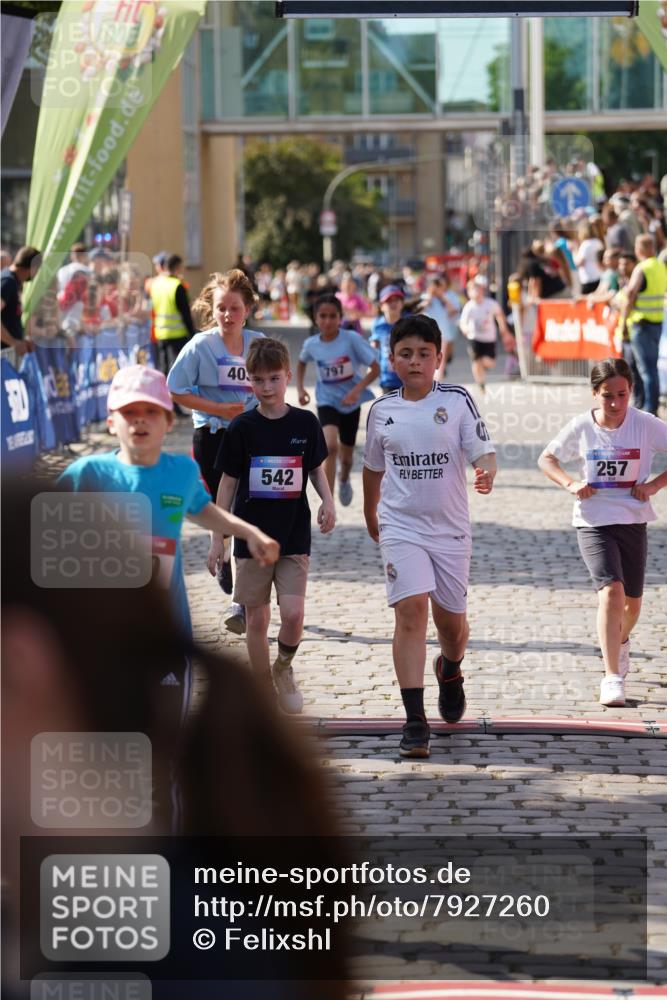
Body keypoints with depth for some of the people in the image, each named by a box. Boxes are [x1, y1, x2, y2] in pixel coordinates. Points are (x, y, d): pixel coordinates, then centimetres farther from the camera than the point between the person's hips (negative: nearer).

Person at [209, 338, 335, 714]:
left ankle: (284, 668, 17)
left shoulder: (305, 423, -1)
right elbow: (228, 483, 3)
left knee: (293, 613, -12)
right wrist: (218, 539, 3)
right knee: (257, 619, 4)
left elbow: (317, 469, 12)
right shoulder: (242, 428, -3)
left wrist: (328, 500, -8)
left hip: (294, 535, 0)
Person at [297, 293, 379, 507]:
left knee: (346, 455, 17)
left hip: (350, 402, 0)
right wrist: (300, 389, 1)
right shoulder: (311, 344, -9)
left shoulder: (352, 339, -18)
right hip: (327, 401, 0)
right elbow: (301, 363, 15)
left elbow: (375, 368, -15)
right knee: (330, 446, -27)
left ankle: (344, 480, 55)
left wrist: (357, 390, -28)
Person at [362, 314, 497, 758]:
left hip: (450, 527, 0)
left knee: (451, 619, 11)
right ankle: (415, 720, -16)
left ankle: (451, 670, 49)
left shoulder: (457, 401, -4)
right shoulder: (382, 410, 3)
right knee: (411, 610, -16)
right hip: (401, 526, 0)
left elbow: (482, 452, -9)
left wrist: (487, 472, -32)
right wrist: (370, 514, 29)